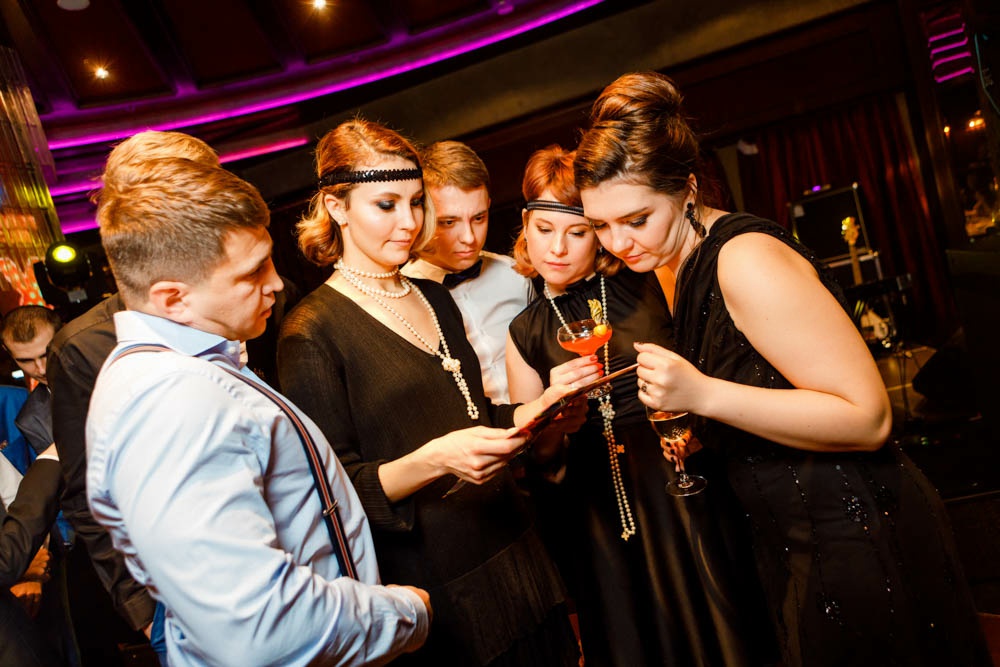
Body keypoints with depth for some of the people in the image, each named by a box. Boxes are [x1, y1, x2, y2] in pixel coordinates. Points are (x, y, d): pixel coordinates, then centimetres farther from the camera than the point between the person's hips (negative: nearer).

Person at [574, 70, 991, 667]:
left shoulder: (747, 259, -23)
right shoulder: (678, 263, 6)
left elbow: (868, 417, -25)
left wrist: (703, 395, -31)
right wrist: (697, 433, 3)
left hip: (858, 543, -9)